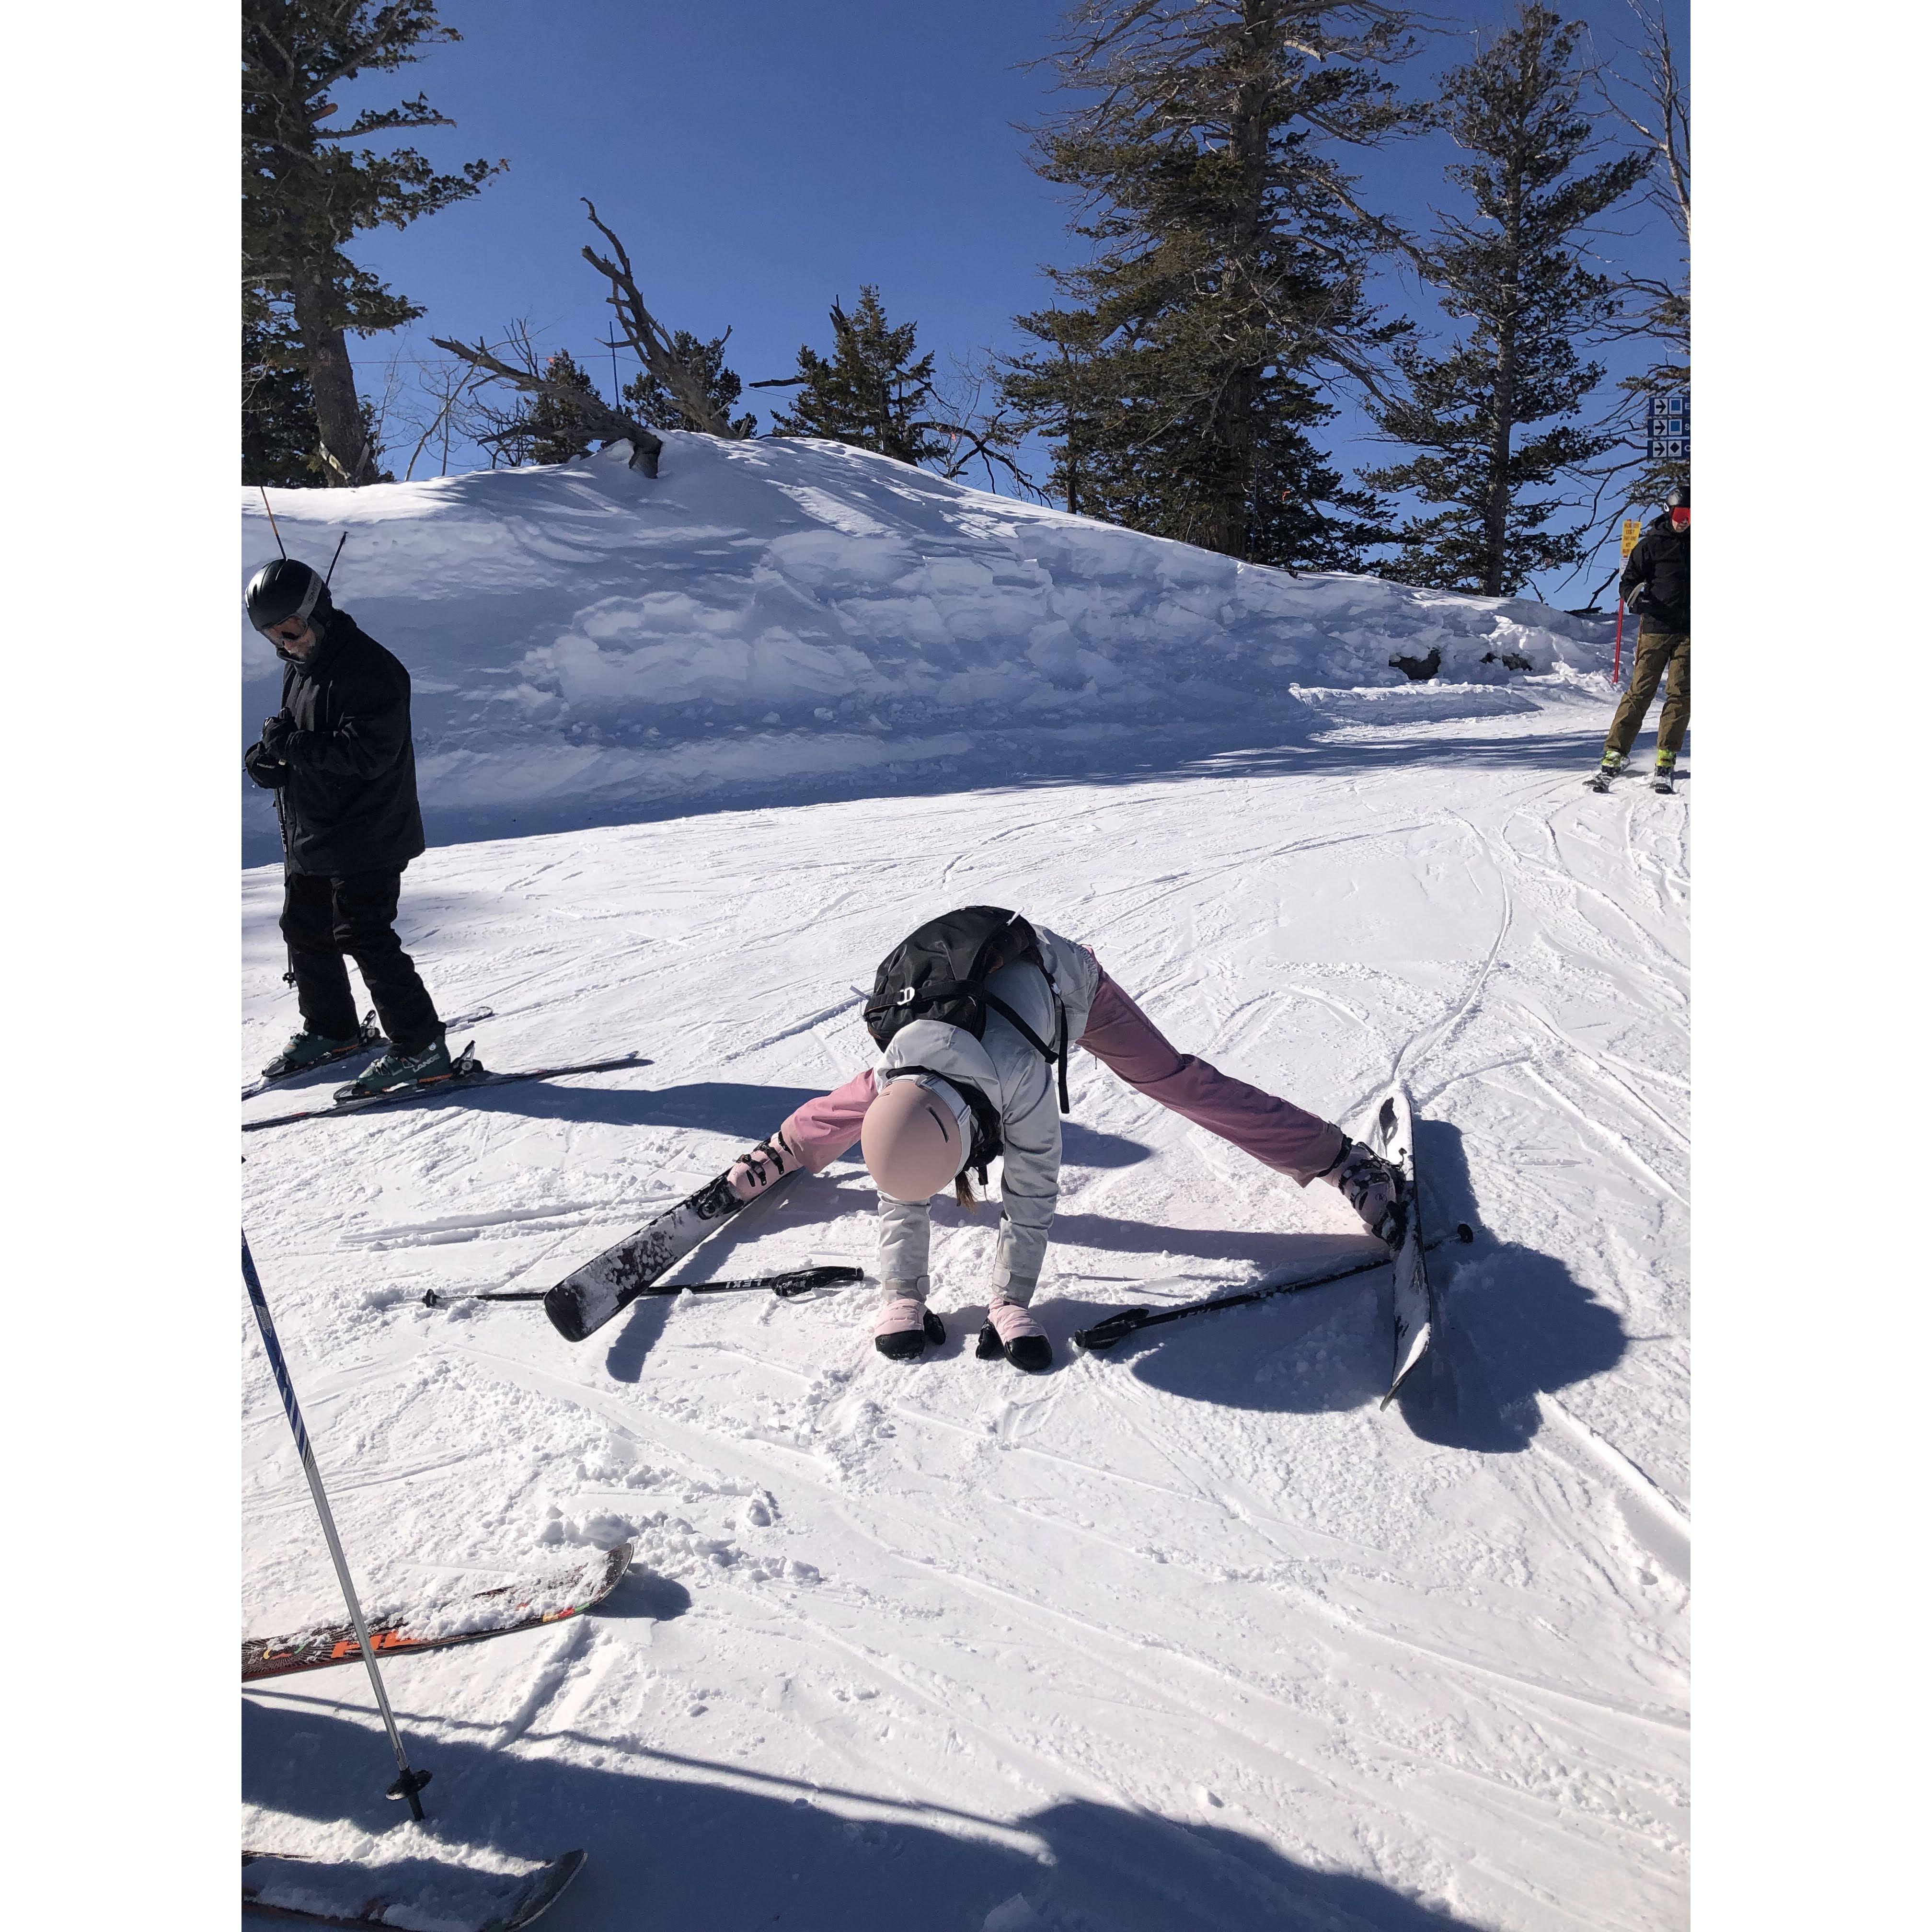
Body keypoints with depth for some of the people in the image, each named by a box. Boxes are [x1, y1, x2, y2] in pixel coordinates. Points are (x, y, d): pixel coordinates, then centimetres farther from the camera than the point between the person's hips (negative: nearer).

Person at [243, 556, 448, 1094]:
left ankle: (422, 1047, -1)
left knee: (365, 936, -9)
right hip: (309, 836, 10)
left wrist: (291, 746, -22)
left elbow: (368, 752, -27)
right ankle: (329, 1029, 36)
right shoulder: (299, 664, 12)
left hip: (365, 838, -10)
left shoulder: (369, 668, -18)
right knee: (304, 931, 18)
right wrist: (272, 758, 0)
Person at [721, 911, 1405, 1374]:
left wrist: (1010, 1303, -28)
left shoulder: (1022, 1077, -46)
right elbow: (900, 1197, -21)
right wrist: (902, 1298, -21)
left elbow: (1031, 1193, -33)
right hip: (965, 977, 4)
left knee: (1181, 1083, -7)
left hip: (1066, 978, -3)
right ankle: (785, 1150, 42)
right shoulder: (898, 1072, -34)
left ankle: (1348, 1163, 1)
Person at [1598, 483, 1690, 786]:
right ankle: (1616, 751, -4)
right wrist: (1637, 596, -15)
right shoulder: (1652, 543, 7)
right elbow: (1628, 582, 4)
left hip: (1689, 632, 2)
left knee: (1680, 693, -4)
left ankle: (1667, 757, -1)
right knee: (1641, 691, -7)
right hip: (1657, 628, -2)